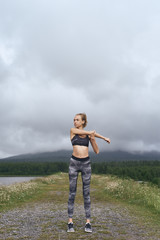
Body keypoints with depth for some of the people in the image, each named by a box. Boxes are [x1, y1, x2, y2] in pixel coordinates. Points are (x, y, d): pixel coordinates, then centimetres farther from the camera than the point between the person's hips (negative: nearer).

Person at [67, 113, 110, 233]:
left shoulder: (89, 135, 8)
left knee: (86, 193, 2)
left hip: (86, 164, 2)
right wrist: (103, 137, 6)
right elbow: (92, 132, -6)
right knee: (72, 193, -1)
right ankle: (70, 222, 7)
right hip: (74, 163, -2)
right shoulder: (73, 130, 0)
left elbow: (97, 151, 5)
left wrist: (93, 139, -10)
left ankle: (88, 223, 7)